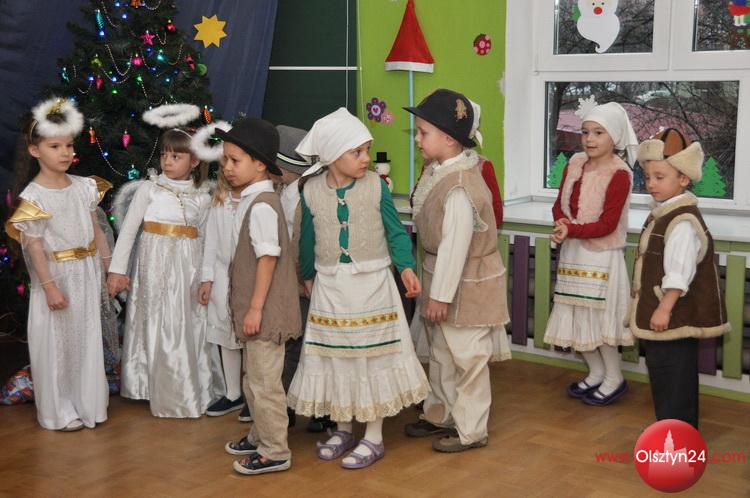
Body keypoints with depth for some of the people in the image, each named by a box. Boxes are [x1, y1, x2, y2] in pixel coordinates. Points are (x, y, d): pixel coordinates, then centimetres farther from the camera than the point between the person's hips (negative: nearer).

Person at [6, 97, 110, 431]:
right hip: (57, 276, -5)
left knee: (88, 339, 14)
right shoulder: (33, 196, -15)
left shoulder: (84, 187, 2)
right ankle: (58, 412, 20)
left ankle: (88, 404, 29)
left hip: (87, 275, 5)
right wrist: (49, 286, -17)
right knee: (56, 344, 6)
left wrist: (109, 266, 10)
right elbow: (34, 246, -15)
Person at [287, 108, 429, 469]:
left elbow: (396, 232, -2)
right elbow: (307, 239, 10)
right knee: (335, 357, 10)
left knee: (372, 356, 4)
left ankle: (373, 437, 16)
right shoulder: (312, 191, -4)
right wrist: (308, 275, 18)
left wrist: (406, 267, -13)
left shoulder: (376, 186, -9)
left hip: (371, 285, -2)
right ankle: (343, 429, 28)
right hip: (330, 287, 2)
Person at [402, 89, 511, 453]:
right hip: (440, 273, 10)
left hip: (465, 284, -10)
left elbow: (455, 245, -26)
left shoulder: (460, 187, -29)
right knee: (440, 353, 22)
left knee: (466, 358, 5)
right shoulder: (438, 169, 1)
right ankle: (438, 415, 39)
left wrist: (441, 295, -20)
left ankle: (470, 431, 20)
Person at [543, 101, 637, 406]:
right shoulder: (574, 164, 4)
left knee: (599, 316, 0)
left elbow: (607, 224, -19)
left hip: (601, 256, -7)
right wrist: (562, 224, -16)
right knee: (576, 315, 13)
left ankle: (614, 379, 19)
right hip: (572, 253, 7)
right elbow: (559, 205, 5)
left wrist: (571, 231, -28)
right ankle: (596, 373, 31)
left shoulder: (619, 174, -15)